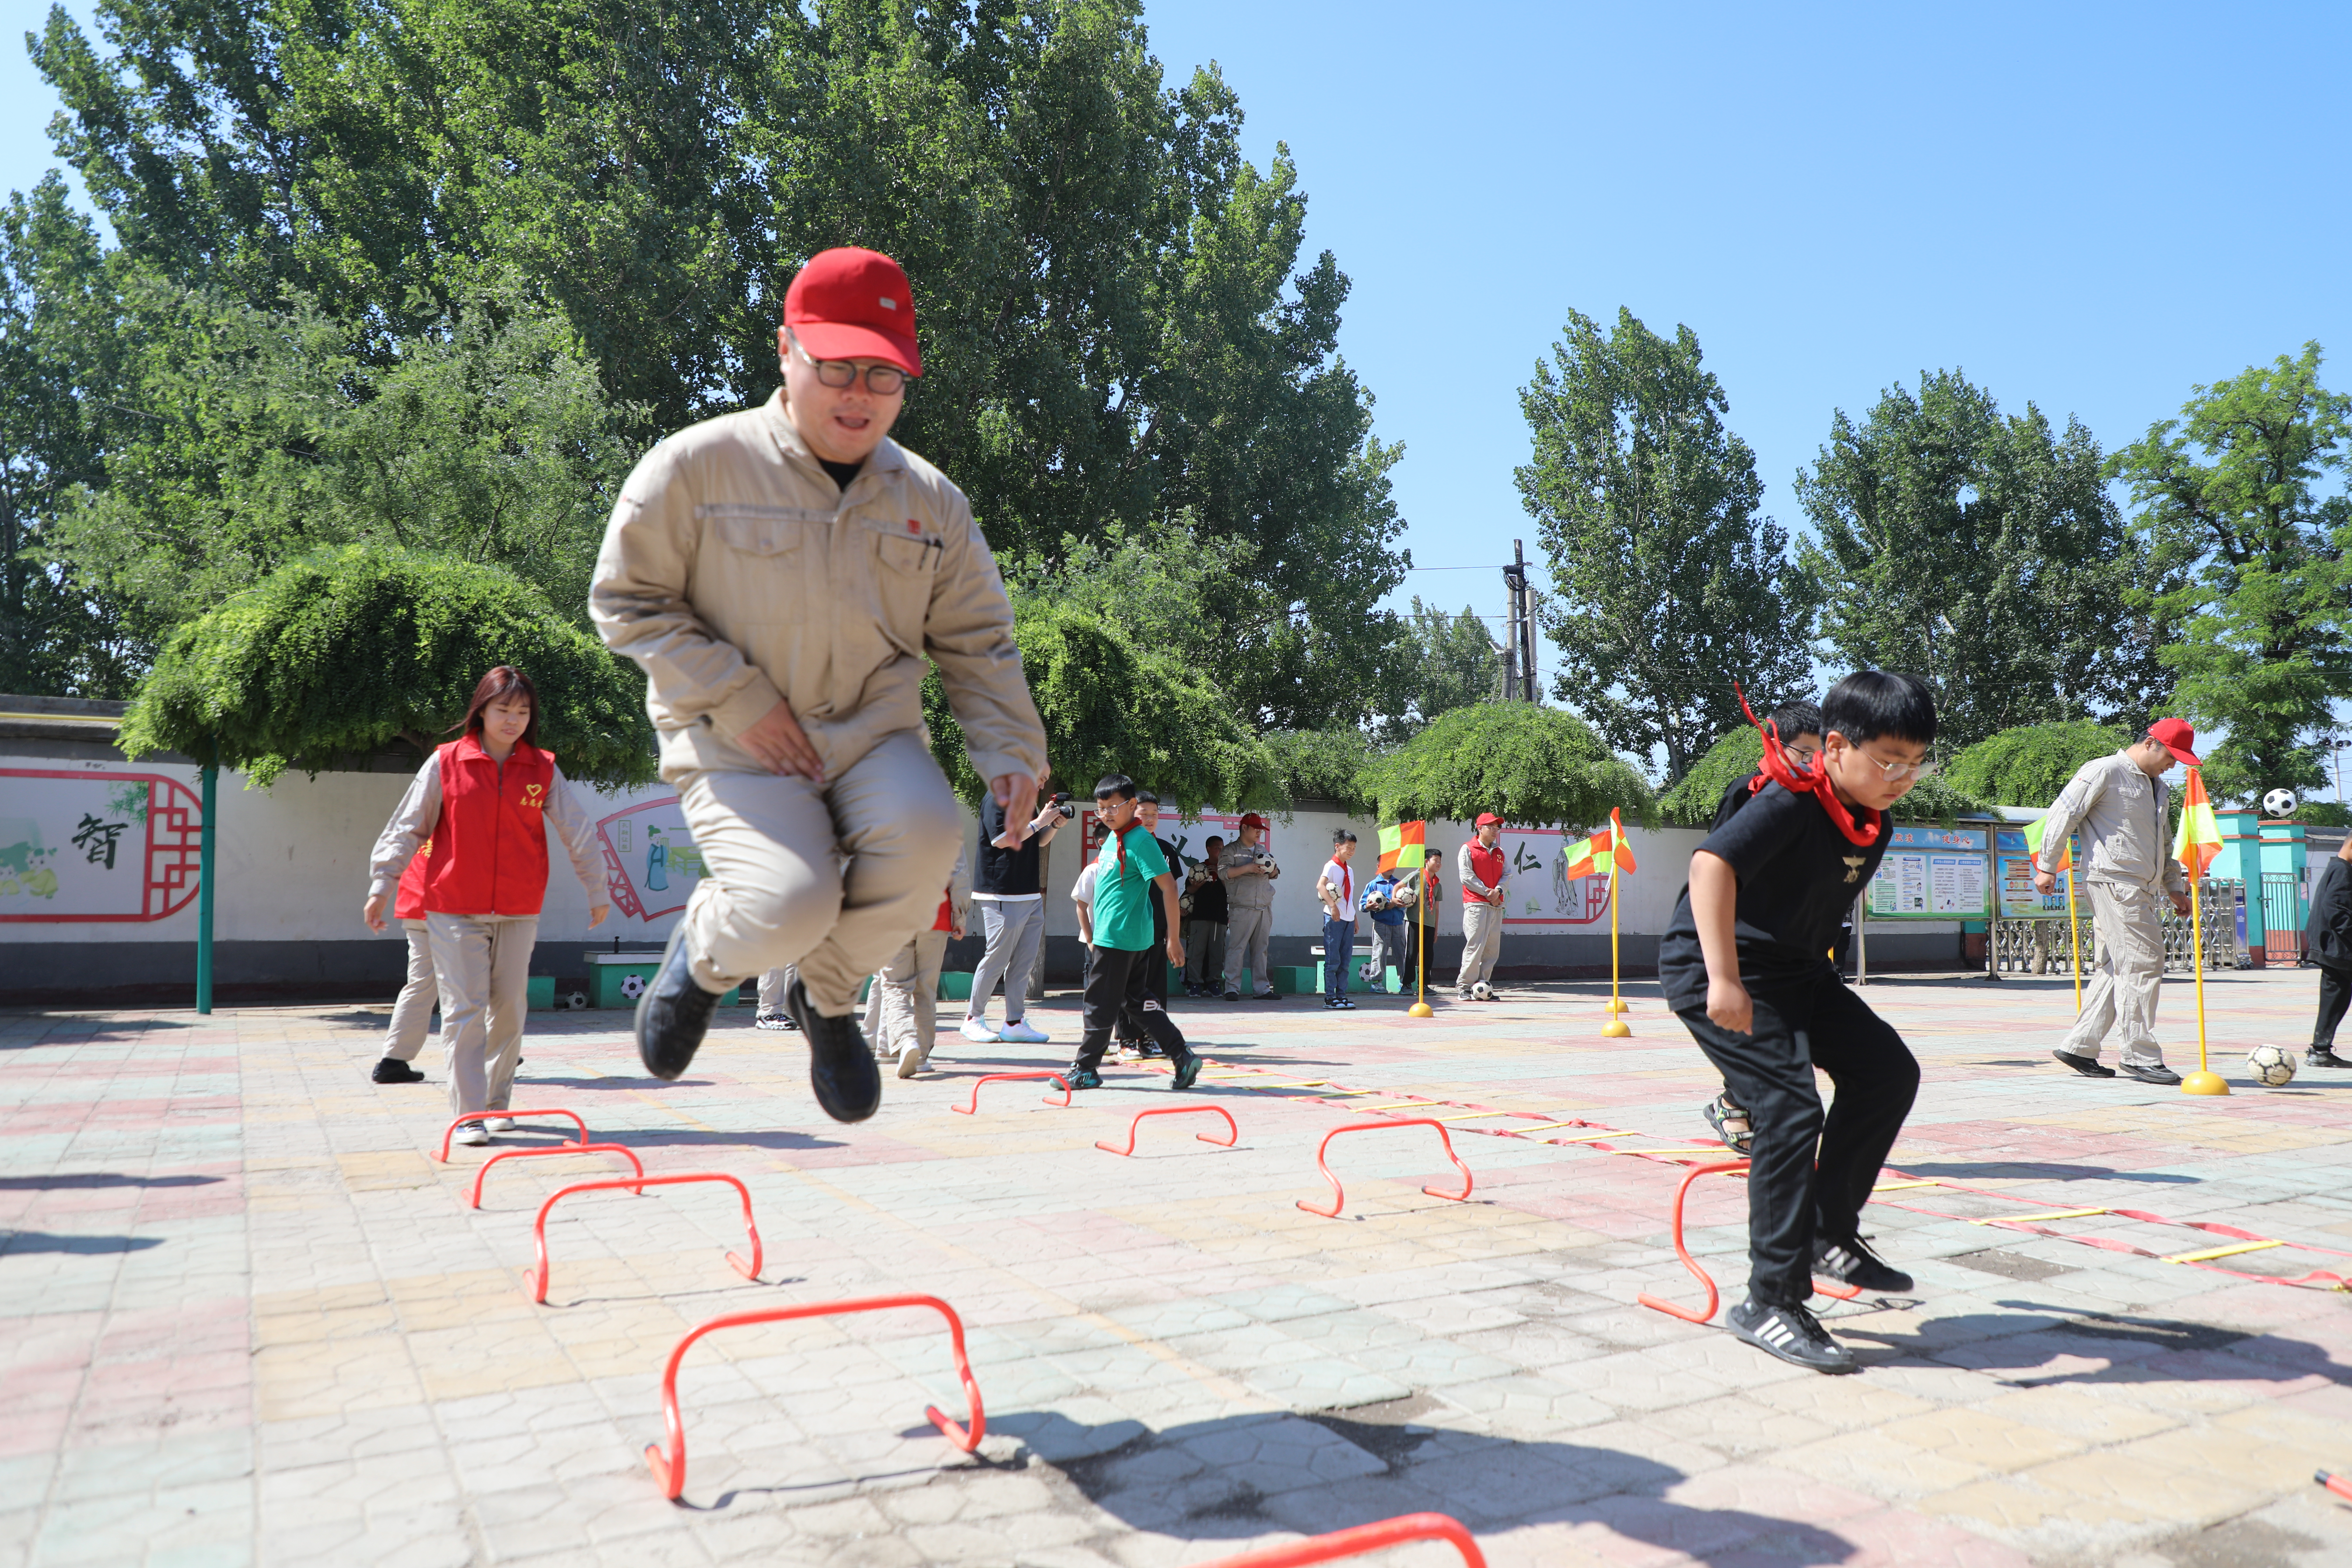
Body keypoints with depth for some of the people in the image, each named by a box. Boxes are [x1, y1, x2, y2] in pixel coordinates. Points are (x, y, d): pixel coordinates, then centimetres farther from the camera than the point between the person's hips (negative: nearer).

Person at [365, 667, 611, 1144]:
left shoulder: (543, 770, 3)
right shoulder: (446, 762, -2)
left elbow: (577, 832, 7)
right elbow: (407, 828, 3)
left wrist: (597, 890, 10)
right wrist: (381, 886, 1)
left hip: (519, 912, 2)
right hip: (454, 910, -2)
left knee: (509, 1008, 9)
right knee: (464, 1010, -5)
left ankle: (498, 1104, 25)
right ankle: (468, 1114, -2)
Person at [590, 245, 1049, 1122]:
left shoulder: (931, 501, 6)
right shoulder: (699, 466, -6)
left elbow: (976, 643, 11)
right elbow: (625, 599, -2)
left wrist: (1011, 752, -4)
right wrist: (736, 700, -12)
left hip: (875, 733, 3)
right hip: (737, 746, -3)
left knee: (926, 829, -31)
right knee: (788, 910, -28)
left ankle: (829, 998, 1)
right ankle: (704, 955, 14)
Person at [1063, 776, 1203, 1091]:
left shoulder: (1140, 841, -16)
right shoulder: (1112, 838, 12)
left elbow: (1168, 887, -19)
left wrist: (1174, 938, -19)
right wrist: (1095, 935, 26)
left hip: (1119, 938, -10)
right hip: (1108, 934, 10)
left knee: (1100, 1005, 0)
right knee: (1136, 1000, 13)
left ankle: (1085, 1070, 12)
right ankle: (1182, 1057, 14)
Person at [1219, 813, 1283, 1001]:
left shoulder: (1262, 849, 21)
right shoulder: (1231, 850, 2)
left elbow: (1272, 873, 26)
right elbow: (1223, 872, -10)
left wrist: (1273, 871, 2)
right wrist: (1248, 868, -17)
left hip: (1264, 908, 6)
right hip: (1241, 908, -6)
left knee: (1261, 949, 6)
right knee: (1237, 948, -8)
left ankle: (1261, 988, 9)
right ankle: (1232, 989, -5)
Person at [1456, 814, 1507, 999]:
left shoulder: (1499, 852, 20)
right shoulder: (1468, 849, 1)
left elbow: (1507, 873, 13)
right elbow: (1466, 877, -6)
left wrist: (1498, 890, -7)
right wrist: (1487, 893, -9)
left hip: (1496, 906, 6)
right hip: (1476, 905, -6)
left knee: (1492, 949, 4)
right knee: (1475, 946, -12)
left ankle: (1483, 987, 11)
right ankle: (1464, 987, -6)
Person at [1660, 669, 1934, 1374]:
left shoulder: (1873, 828, 5)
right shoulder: (1792, 802, -23)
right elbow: (1711, 864, -39)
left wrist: (1821, 996, 27)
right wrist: (1724, 980, -45)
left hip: (1794, 967, 9)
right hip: (1716, 973, -9)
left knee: (1888, 1070, 5)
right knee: (1791, 1112, -17)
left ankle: (1829, 1236, 19)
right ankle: (1769, 1303, -6)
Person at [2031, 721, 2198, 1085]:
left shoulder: (2156, 788, 25)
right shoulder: (2105, 772, -3)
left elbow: (2163, 846, 34)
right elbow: (2062, 815, -7)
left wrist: (2174, 887, 28)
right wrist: (2047, 867, -10)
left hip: (2142, 889, 9)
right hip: (2113, 881, -9)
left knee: (2117, 968, 7)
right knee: (2142, 963, -11)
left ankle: (2079, 1046, 11)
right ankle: (2140, 1056, -7)